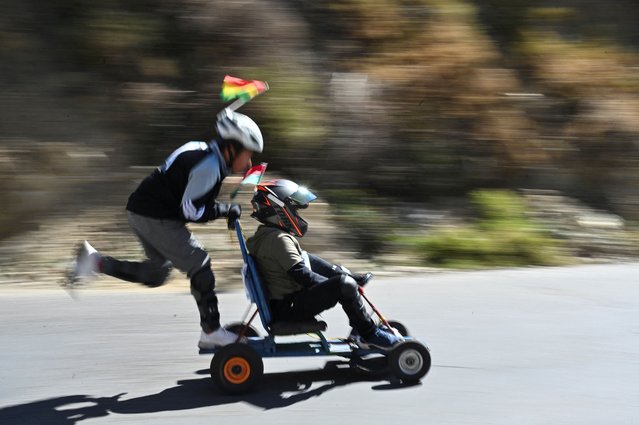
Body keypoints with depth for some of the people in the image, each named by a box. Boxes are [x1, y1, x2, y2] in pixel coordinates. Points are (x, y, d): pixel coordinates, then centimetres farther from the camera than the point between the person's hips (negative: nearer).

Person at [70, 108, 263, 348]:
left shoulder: (201, 152, 13)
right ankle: (211, 332, 1)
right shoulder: (209, 165, -17)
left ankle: (96, 262, 12)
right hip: (155, 218, -10)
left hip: (140, 211, 10)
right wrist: (225, 210, -10)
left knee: (156, 274, 18)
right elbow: (191, 210, -21)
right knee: (199, 266, -3)